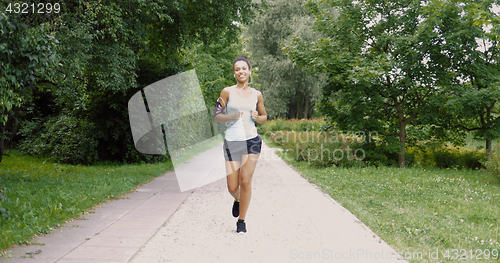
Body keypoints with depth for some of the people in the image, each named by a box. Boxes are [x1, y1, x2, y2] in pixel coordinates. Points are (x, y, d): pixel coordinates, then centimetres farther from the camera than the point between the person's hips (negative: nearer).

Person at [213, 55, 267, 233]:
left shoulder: (256, 94, 8)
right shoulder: (227, 92, 1)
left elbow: (264, 117, 18)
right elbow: (216, 116, 1)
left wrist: (257, 117, -4)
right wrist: (232, 116, -17)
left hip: (251, 140, 1)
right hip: (232, 141, 0)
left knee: (245, 180, -12)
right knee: (232, 187, 0)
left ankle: (241, 221, 4)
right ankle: (238, 200, 39)